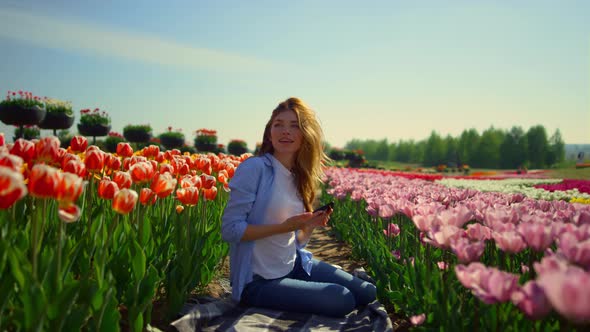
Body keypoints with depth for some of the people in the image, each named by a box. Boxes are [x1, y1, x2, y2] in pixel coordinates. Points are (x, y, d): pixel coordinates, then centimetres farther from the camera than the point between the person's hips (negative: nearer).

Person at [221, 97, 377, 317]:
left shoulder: (300, 177, 5)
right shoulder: (254, 168, -17)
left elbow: (296, 242, 10)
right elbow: (229, 229, -19)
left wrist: (310, 226, -10)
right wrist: (284, 226, -23)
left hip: (294, 266, 7)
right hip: (258, 281, -7)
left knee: (367, 293, 5)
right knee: (343, 300, -17)